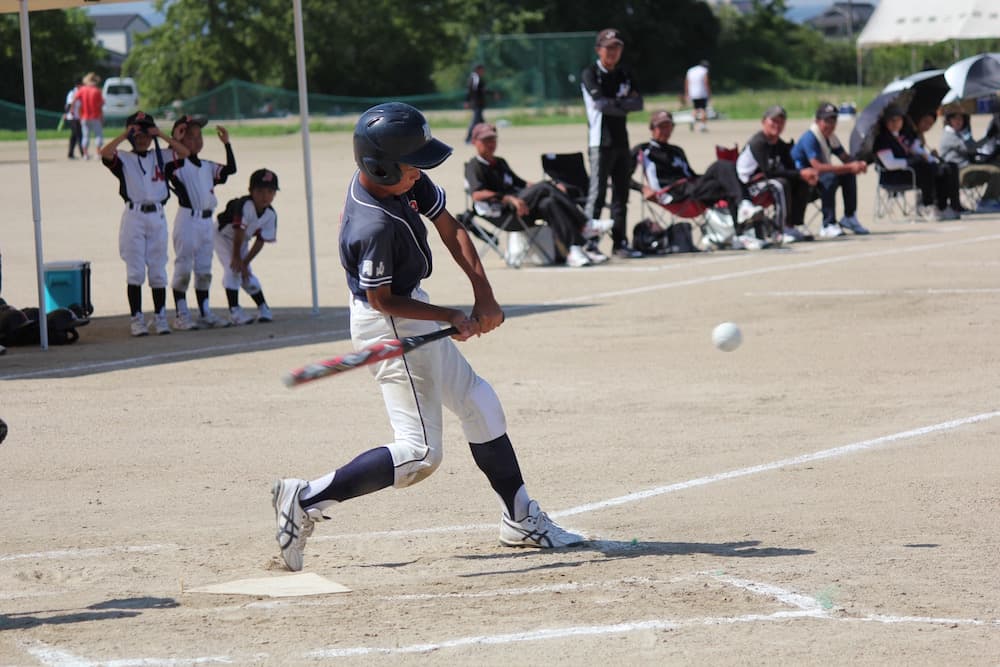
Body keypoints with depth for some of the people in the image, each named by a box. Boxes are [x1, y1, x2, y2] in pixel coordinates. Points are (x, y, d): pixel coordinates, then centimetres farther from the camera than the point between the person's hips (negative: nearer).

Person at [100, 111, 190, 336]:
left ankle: (160, 316, 13)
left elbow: (184, 152, -1)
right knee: (135, 270, -1)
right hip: (134, 215, -3)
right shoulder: (123, 159, 2)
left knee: (158, 269, 7)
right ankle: (136, 318, 2)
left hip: (157, 216, 3)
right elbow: (105, 153, -17)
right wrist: (124, 135, -13)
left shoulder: (160, 157, 12)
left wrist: (162, 135, -5)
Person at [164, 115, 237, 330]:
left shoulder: (208, 167, 14)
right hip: (187, 220, -7)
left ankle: (205, 313, 20)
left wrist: (226, 143, 4)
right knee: (183, 268, -3)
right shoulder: (177, 165, -6)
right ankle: (181, 315, 1)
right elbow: (164, 161, -25)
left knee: (204, 270, 12)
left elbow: (231, 169, 7)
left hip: (207, 221, 7)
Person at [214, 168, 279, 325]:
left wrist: (245, 262, -17)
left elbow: (261, 241, -14)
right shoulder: (244, 205, -37)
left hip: (242, 241, 5)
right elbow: (239, 231, -33)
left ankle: (263, 309, 20)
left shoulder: (271, 214, -18)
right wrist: (237, 258, -27)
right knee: (232, 268, -21)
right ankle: (234, 311, -22)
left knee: (247, 274, 4)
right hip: (223, 236, -5)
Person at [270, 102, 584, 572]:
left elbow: (450, 230, 2)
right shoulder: (376, 226, -32)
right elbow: (382, 300, -22)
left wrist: (483, 295, -7)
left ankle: (521, 520, 28)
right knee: (418, 453, -10)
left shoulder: (408, 182, -6)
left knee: (478, 404, 18)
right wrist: (452, 317, -17)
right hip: (390, 328, -10)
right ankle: (305, 500, -8)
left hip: (414, 318, 10)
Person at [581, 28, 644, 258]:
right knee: (597, 194, -10)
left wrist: (615, 103, -12)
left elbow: (638, 103, 2)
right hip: (601, 142, -6)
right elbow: (600, 103, -18)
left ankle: (620, 243, 15)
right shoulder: (590, 74, -5)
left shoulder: (624, 75, 13)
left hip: (621, 141, 6)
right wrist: (624, 105, -7)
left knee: (621, 194, 9)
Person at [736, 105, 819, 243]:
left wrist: (806, 175, -20)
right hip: (749, 184, -9)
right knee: (781, 184, -34)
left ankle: (796, 225, -4)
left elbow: (791, 169, 4)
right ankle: (786, 230, -30)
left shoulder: (780, 145, 8)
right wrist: (800, 174, -28)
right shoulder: (758, 143, -19)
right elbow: (769, 171, -28)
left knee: (804, 184, -3)